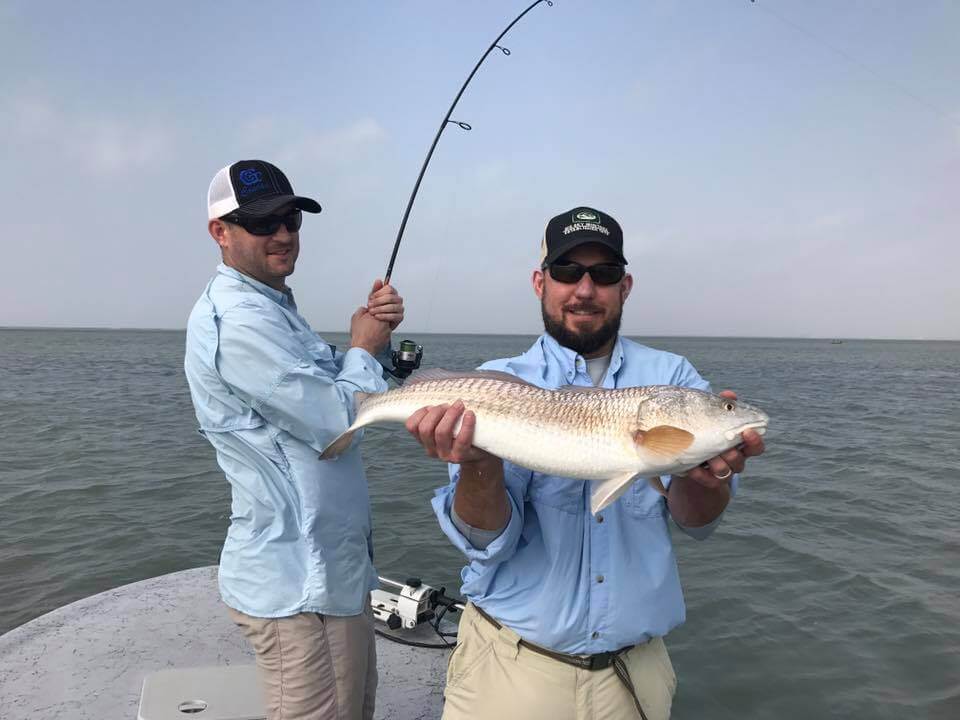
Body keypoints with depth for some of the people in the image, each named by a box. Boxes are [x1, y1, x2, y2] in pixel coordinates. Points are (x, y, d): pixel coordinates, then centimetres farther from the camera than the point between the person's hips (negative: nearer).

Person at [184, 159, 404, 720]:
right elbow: (338, 422, -23)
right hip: (299, 586, -10)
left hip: (332, 566, 10)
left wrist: (374, 333, -1)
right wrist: (364, 347, -6)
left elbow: (331, 395, 15)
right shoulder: (240, 320, -21)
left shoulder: (274, 309, 13)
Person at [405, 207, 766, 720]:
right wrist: (478, 462, -36)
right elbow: (487, 540, -16)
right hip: (513, 662, -1)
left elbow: (696, 521, -14)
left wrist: (701, 472, -35)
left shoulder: (671, 377, -5)